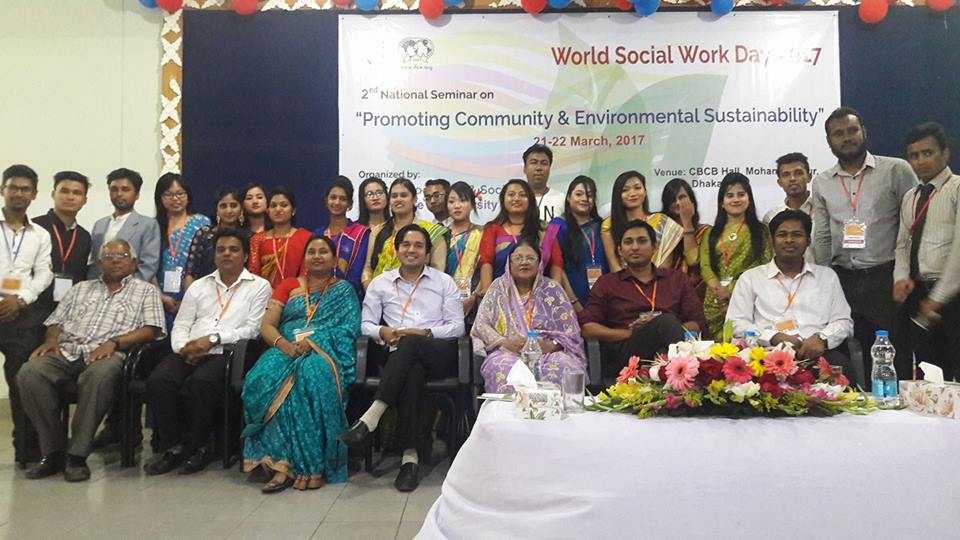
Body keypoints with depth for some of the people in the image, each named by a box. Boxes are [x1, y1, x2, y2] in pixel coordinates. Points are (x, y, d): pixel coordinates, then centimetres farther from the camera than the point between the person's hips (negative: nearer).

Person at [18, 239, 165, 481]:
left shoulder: (146, 291, 15)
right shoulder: (81, 288, 29)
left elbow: (151, 330, 1)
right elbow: (56, 322, 24)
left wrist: (114, 342, -12)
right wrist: (51, 339, 1)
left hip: (109, 354, -4)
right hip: (67, 352, 4)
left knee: (99, 375, -39)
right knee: (29, 373, -26)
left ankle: (77, 455, -27)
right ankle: (54, 451, -15)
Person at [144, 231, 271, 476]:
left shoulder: (259, 286, 9)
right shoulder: (199, 286, 23)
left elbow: (252, 329, -2)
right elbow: (180, 325, 17)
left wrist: (213, 339, -11)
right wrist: (184, 346, -6)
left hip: (226, 352, -4)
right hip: (189, 352, 4)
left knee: (200, 382, -35)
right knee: (158, 380, -26)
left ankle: (195, 446, -13)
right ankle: (171, 446, -10)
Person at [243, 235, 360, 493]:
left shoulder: (344, 290, 15)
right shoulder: (289, 285, 21)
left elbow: (348, 329, -1)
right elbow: (266, 325, 10)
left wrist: (311, 342, -16)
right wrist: (284, 344, -12)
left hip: (324, 352, -2)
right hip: (286, 351, 2)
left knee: (312, 375, -38)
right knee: (265, 376, -32)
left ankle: (309, 463, -32)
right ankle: (282, 461, -32)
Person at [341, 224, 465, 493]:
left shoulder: (444, 281, 16)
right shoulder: (380, 283, 19)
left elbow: (457, 326, 9)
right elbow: (366, 324, 15)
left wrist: (425, 333, -8)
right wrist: (383, 332, -9)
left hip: (440, 355, 0)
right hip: (401, 357, 0)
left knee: (411, 343, -36)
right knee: (411, 374, -38)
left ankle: (371, 418, -40)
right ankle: (410, 455, -38)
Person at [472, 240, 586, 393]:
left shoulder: (552, 289, 9)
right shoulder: (499, 287, 11)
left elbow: (570, 330, 5)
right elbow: (481, 325, 4)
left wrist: (551, 345, -15)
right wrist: (505, 342, -13)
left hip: (549, 352, 1)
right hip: (508, 352, 0)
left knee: (565, 368, -33)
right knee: (504, 369, -36)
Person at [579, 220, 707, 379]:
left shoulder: (677, 279, 24)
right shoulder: (607, 283, 20)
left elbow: (699, 325, 15)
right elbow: (587, 328, 7)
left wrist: (670, 329, -6)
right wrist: (631, 333, -5)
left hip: (669, 347, 2)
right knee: (666, 320, -30)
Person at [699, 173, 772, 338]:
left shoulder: (760, 231, 10)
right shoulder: (712, 233, 18)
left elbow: (763, 265, -2)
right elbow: (705, 265, 6)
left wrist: (732, 289, -12)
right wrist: (717, 287, -15)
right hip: (715, 302, 3)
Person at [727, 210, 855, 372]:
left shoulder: (827, 276, 23)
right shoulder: (750, 278, 15)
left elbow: (844, 322, 16)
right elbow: (736, 324, 6)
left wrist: (822, 338, -7)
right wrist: (774, 338, -11)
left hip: (817, 354, 2)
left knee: (843, 369, -34)